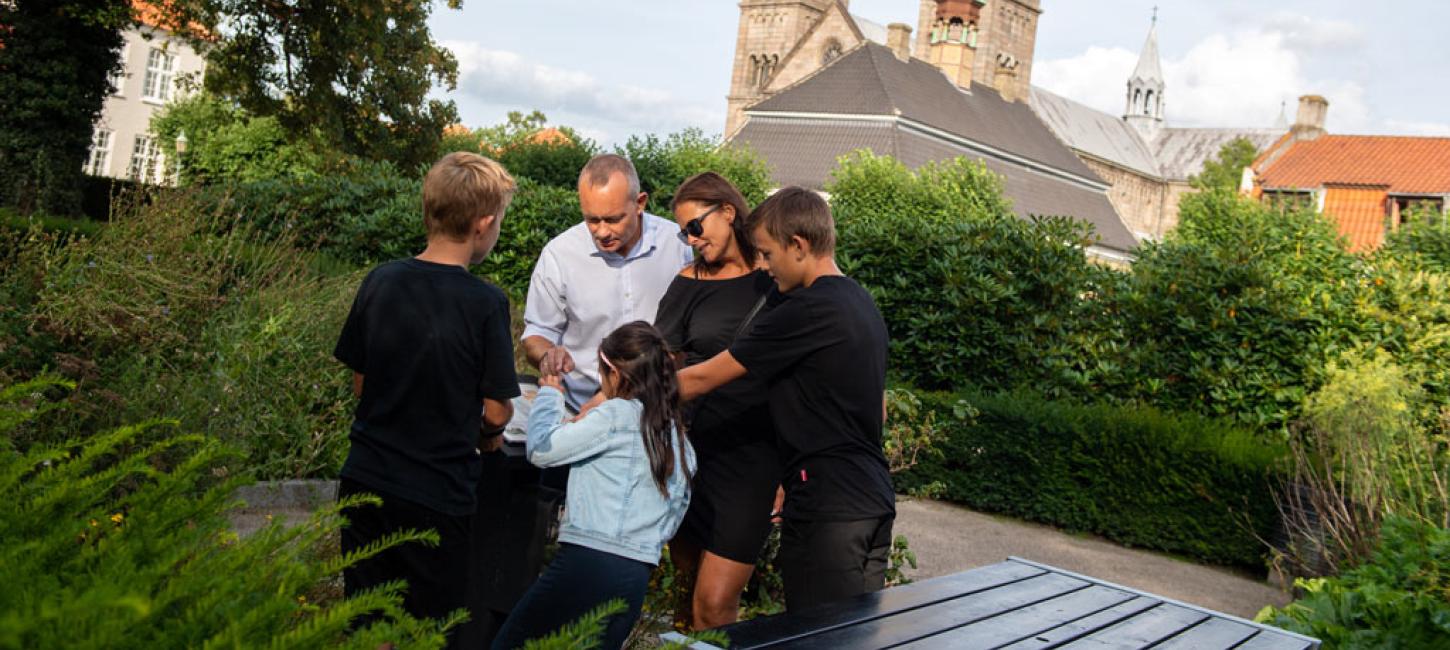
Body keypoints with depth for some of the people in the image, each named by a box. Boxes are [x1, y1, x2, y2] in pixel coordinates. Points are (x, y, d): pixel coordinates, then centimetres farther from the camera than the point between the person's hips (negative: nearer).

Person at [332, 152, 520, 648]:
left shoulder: (379, 282, -2)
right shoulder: (485, 304, -16)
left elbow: (360, 384, 7)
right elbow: (496, 411, -10)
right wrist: (485, 435, 12)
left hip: (365, 477, 4)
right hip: (439, 495, -4)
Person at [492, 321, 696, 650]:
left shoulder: (617, 414, -7)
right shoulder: (680, 439, 15)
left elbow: (541, 449, -9)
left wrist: (549, 394, 9)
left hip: (589, 561, -8)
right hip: (637, 577, 8)